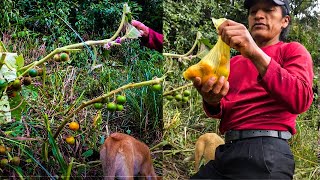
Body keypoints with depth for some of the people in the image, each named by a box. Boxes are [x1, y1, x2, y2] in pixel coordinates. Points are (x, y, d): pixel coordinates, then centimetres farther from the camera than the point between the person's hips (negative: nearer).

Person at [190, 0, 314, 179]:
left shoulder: (292, 50, 4)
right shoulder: (234, 62, 21)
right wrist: (212, 101, -12)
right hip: (227, 151, 5)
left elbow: (301, 100, -16)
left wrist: (256, 54, -25)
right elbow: (223, 112, 11)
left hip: (266, 152, -5)